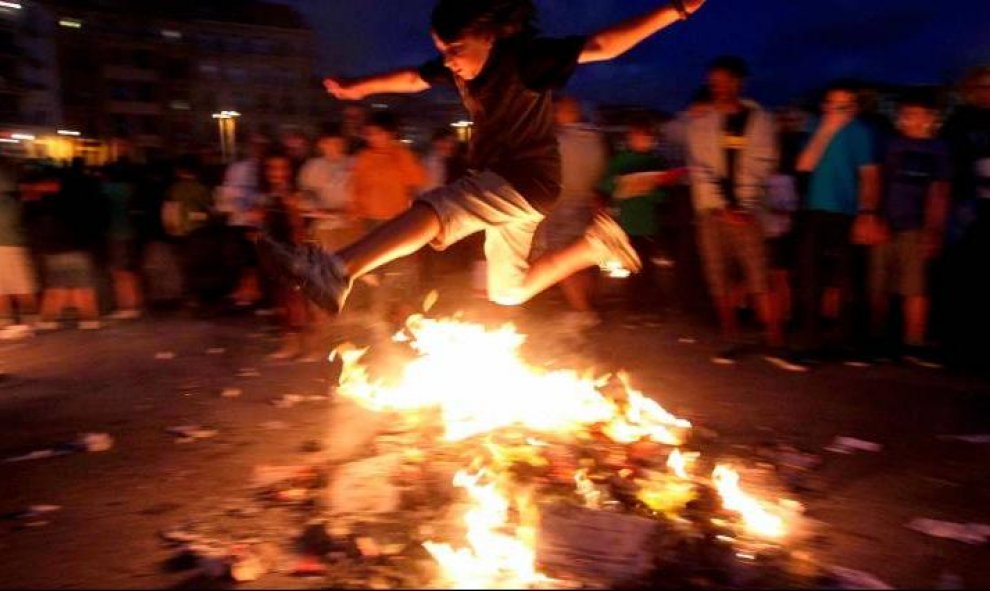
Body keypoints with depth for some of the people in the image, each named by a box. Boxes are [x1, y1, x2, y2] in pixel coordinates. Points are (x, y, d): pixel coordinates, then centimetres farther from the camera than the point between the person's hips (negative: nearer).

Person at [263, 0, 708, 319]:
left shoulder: (525, 57, -15)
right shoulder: (458, 67, 4)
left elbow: (603, 45, -21)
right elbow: (413, 79, 21)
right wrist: (358, 88, 30)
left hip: (527, 180, -9)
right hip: (499, 182, 9)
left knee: (432, 210, -31)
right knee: (510, 292, 16)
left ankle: (336, 271, -44)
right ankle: (593, 245, 22)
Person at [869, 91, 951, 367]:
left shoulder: (938, 149, 9)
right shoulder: (891, 144, 13)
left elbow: (939, 194, 6)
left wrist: (934, 231, -2)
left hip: (915, 228, -2)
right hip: (884, 225, 2)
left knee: (916, 288, -5)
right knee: (879, 287, 4)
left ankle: (914, 346, 0)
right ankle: (876, 340, 14)